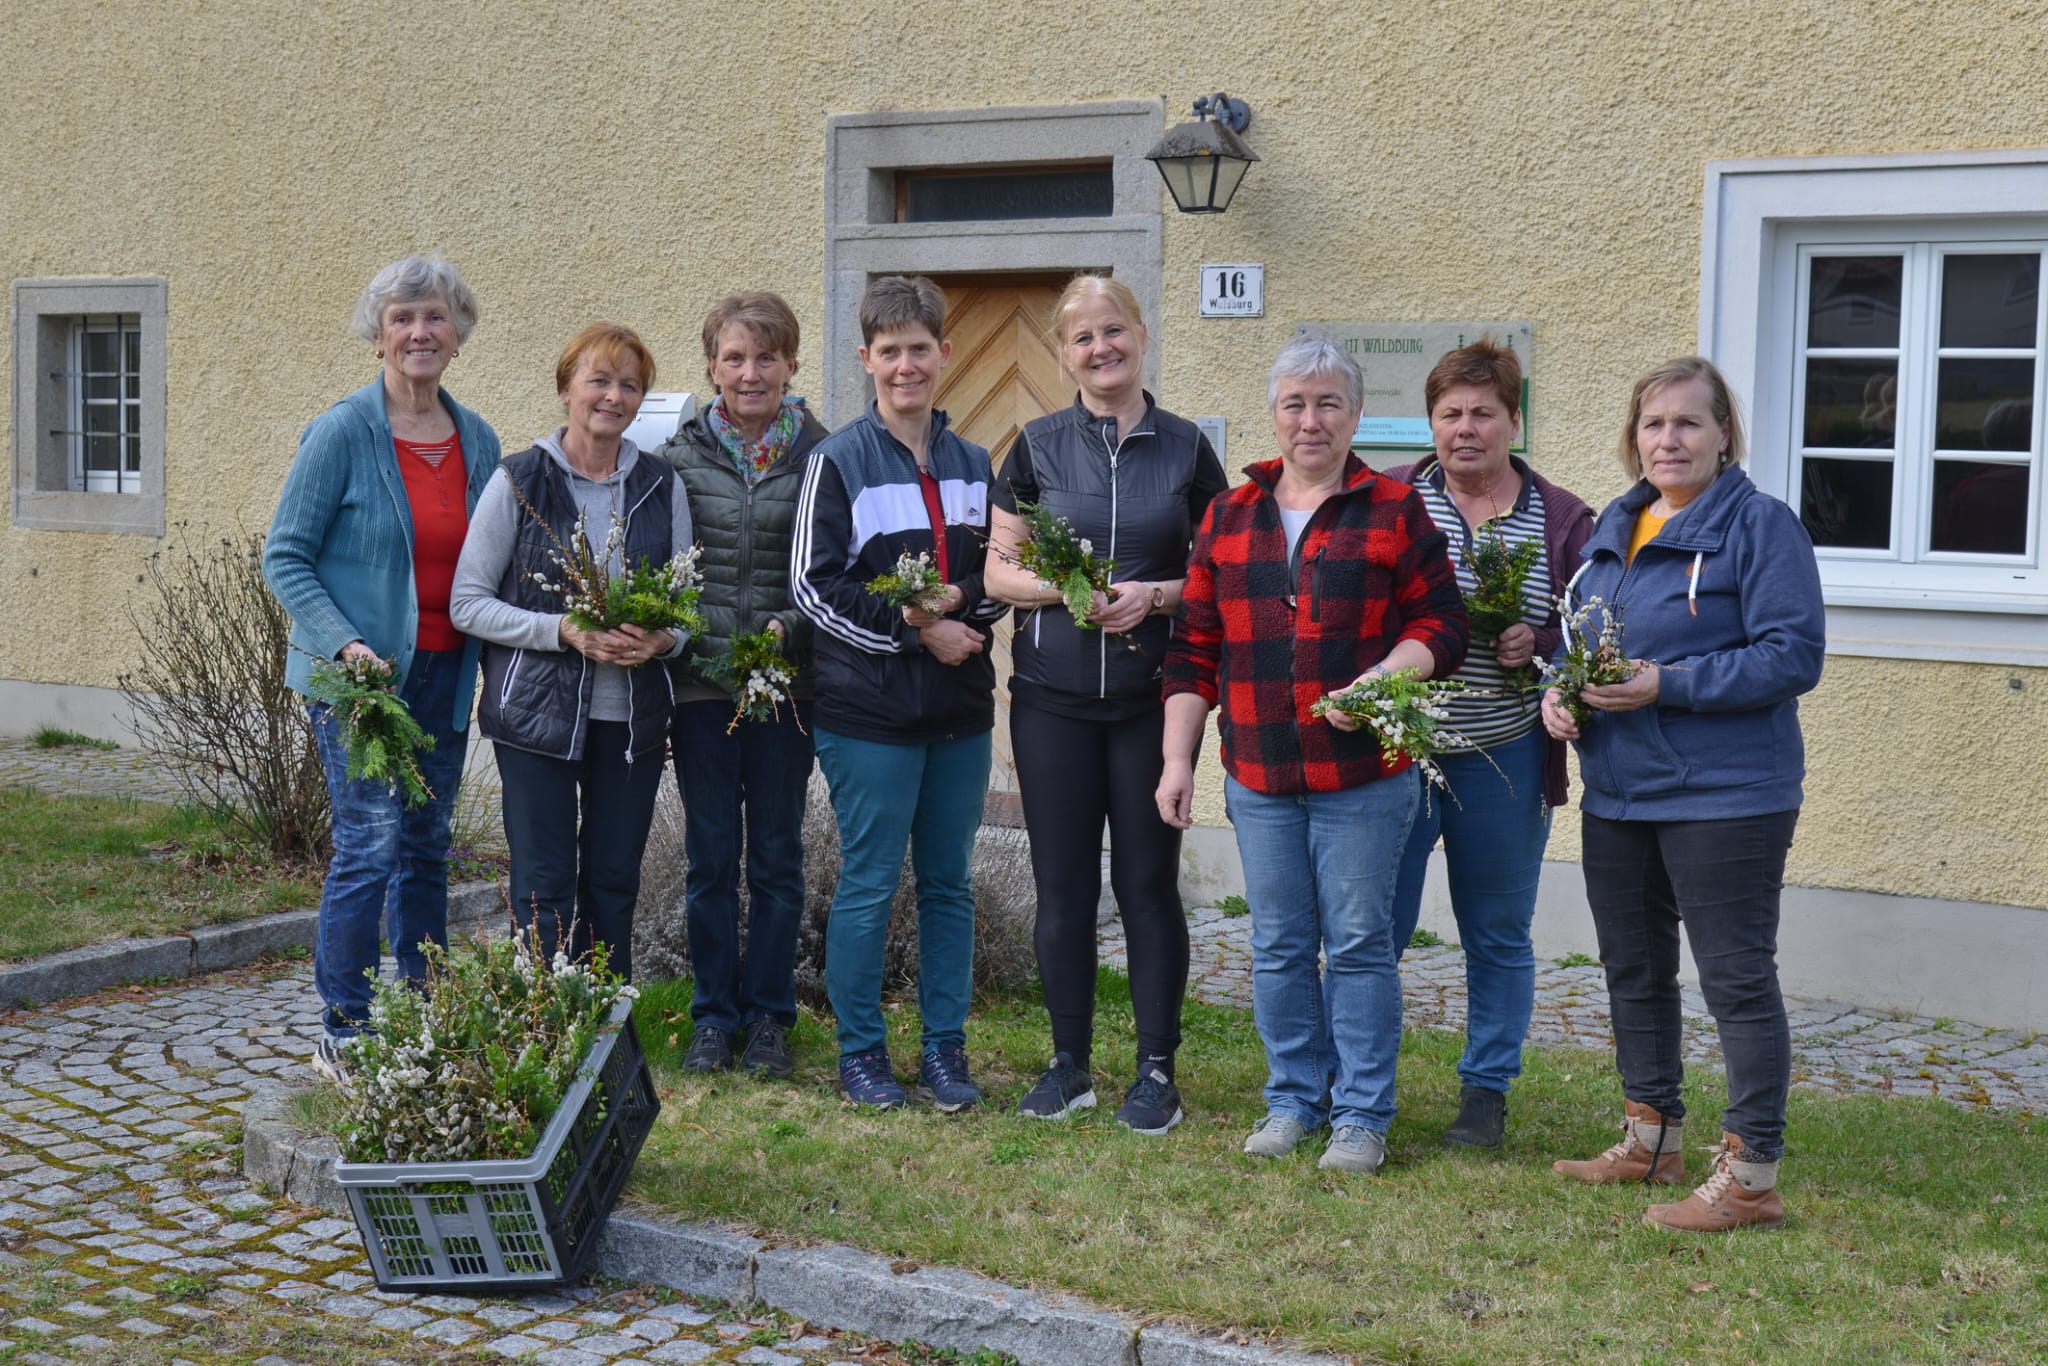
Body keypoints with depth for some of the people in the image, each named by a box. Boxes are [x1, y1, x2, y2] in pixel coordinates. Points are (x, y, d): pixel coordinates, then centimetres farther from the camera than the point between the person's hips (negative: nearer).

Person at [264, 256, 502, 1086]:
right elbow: (284, 557, -7)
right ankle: (342, 1034, 1)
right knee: (371, 844, -9)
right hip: (361, 673, -5)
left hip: (444, 674, 5)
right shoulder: (343, 433, -8)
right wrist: (344, 644, -19)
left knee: (426, 846, 11)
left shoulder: (477, 440, 8)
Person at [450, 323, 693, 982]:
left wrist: (662, 639, -11)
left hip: (633, 715, 3)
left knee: (614, 883, 10)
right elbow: (468, 602, -5)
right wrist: (564, 631, -18)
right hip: (537, 712, -3)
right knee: (544, 887, -1)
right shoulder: (519, 480, -3)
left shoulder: (663, 486, 8)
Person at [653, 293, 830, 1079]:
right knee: (710, 858, 7)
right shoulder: (679, 458, 3)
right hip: (701, 682, 1)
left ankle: (769, 1020, 20)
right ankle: (713, 1018, 20)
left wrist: (788, 628, -13)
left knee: (777, 857, 8)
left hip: (788, 683, -1)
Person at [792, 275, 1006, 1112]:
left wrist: (957, 602, -7)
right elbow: (815, 586, -8)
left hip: (960, 708, 5)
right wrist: (916, 630, -14)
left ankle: (944, 1047, 21)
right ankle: (860, 1051, 15)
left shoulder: (973, 464, 12)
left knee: (949, 883, 10)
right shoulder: (838, 461, -3)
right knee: (869, 885, 1)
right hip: (869, 710, -5)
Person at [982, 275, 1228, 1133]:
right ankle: (1069, 1063, 18)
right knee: (1062, 885, 6)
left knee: (1148, 882, 2)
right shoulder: (1038, 446, 5)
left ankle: (1156, 1070, 12)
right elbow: (997, 571, 5)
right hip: (1052, 694, 1)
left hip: (1152, 694, -1)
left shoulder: (1185, 448, 5)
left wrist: (1153, 595, -12)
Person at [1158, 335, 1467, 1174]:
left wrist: (1384, 679, -19)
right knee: (1278, 947, 10)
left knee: (1360, 943, 2)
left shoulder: (1396, 513, 1)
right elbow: (1194, 649, 11)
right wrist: (1177, 759, 6)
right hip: (1258, 777, 3)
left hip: (1364, 775, -3)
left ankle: (1362, 1115, 13)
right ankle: (1295, 1099, 25)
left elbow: (1441, 625, 0)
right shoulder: (1228, 518, 11)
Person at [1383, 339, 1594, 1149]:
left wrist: (1538, 645, -13)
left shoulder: (1561, 521, 5)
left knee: (1498, 933, 11)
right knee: (1374, 924, 2)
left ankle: (1487, 1089, 25)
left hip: (1505, 759, 1)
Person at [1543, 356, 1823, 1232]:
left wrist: (1667, 685, -23)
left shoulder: (1761, 525, -10)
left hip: (1724, 797, -8)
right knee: (1633, 971, 17)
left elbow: (1793, 657, -17)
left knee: (1737, 980, -1)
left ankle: (1750, 1174, 6)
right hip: (1617, 794, 8)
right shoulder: (1613, 526, 12)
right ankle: (1650, 1140, 32)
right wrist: (1558, 689, -2)